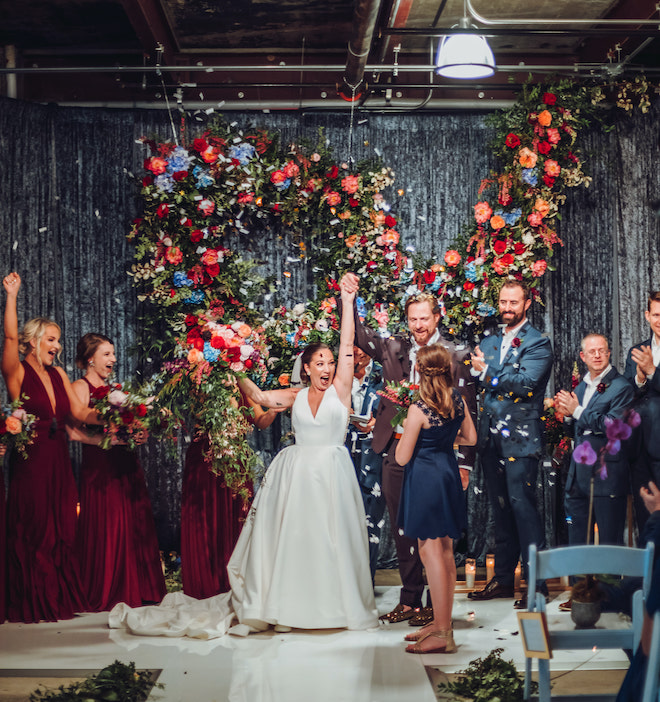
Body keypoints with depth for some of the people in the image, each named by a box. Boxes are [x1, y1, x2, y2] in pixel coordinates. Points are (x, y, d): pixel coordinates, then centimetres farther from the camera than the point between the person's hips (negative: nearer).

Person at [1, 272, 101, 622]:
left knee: (63, 533, 7)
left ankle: (63, 600, 15)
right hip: (30, 462, -6)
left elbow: (81, 412, 10)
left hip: (59, 462, 6)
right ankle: (34, 604, 7)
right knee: (33, 534, -1)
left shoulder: (58, 374, 13)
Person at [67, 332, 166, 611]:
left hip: (126, 465, 8)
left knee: (136, 529, 6)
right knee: (107, 532, -5)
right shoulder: (81, 387, -4)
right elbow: (74, 430, -17)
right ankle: (105, 596, 4)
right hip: (100, 467, -8)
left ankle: (136, 592, 14)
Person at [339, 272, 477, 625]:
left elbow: (468, 412, -2)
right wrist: (348, 298, -8)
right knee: (402, 530, 10)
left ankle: (436, 603, 13)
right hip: (396, 453, 4)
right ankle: (409, 600, 21)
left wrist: (465, 462, -6)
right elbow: (356, 334, 9)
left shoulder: (456, 356, -1)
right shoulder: (393, 348, 9)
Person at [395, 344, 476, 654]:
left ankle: (442, 634, -1)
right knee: (446, 552, 14)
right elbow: (470, 438, 14)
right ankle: (441, 622, 25)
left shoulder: (419, 409, -19)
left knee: (431, 554, -4)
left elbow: (402, 458, -15)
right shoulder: (458, 400, 1)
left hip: (425, 478, -8)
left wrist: (407, 432, 3)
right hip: (449, 473, 8)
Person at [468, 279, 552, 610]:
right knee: (501, 508, 12)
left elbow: (525, 382, -17)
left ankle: (537, 582, -3)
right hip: (491, 438, 6)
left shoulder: (538, 343, -4)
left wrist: (488, 371, -10)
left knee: (522, 504, -10)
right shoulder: (489, 341, 17)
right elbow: (476, 380, 13)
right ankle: (503, 578, 20)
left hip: (520, 438, -6)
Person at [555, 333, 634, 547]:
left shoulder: (621, 387, -9)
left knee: (610, 542, 0)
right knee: (577, 541, 14)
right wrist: (568, 413, 2)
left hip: (606, 477, -7)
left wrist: (577, 411, -17)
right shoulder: (581, 387, 15)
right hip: (579, 477, 7)